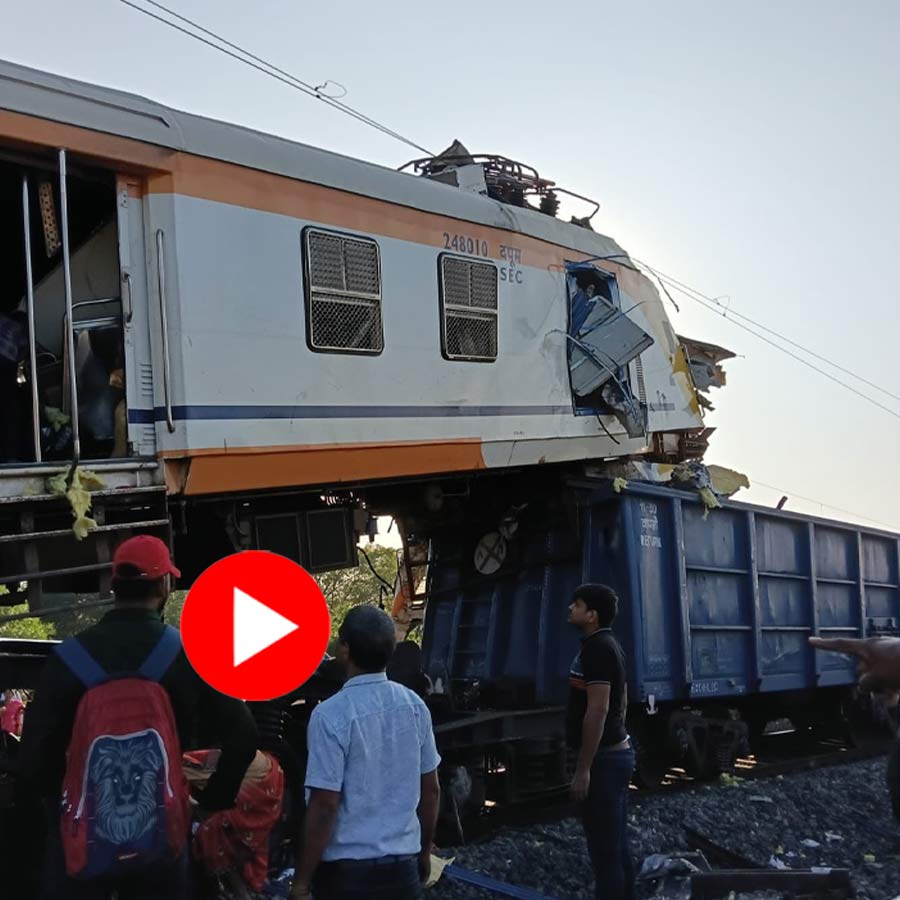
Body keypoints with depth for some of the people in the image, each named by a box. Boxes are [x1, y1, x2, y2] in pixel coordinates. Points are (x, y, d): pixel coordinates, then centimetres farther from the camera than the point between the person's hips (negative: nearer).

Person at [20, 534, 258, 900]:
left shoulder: (70, 656, -8)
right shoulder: (189, 654, -7)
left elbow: (36, 750, -7)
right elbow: (241, 736, -7)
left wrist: (59, 804, 11)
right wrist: (213, 800, 7)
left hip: (81, 831, 0)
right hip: (159, 832, 0)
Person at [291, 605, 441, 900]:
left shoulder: (331, 715, -18)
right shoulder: (415, 706, 0)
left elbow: (324, 805, -17)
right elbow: (431, 790, 8)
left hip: (347, 870, -5)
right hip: (403, 863, 5)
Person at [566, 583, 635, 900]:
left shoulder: (596, 648, -18)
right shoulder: (609, 645, 14)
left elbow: (598, 710, -24)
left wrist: (583, 768, -23)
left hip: (603, 759, -10)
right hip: (617, 752, 10)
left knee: (604, 849, -4)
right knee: (617, 845, 16)